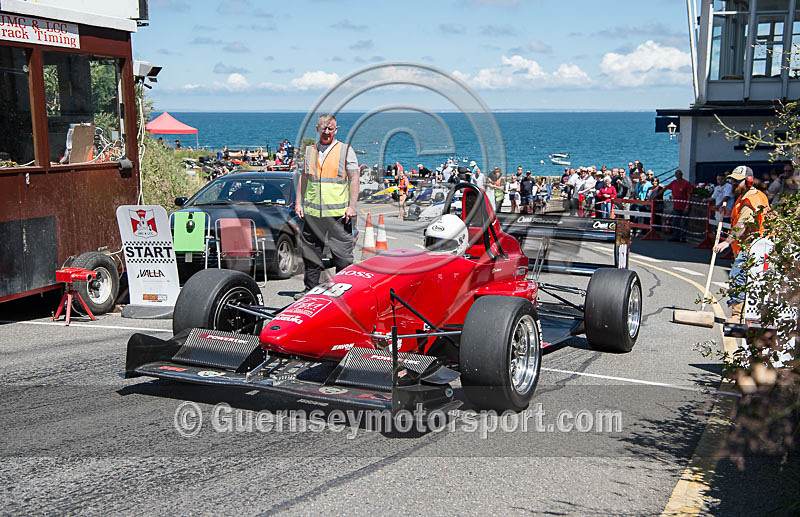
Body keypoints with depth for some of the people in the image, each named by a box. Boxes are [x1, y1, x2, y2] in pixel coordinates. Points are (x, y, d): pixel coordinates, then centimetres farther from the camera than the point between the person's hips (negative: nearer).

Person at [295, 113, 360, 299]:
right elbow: (303, 178, 19)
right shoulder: (309, 151, 14)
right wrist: (298, 203, 11)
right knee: (311, 253, 10)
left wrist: (352, 206, -8)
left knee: (342, 254, -2)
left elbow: (354, 179, 0)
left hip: (338, 213, -3)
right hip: (312, 212, 4)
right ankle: (310, 289, 21)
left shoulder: (346, 150, 3)